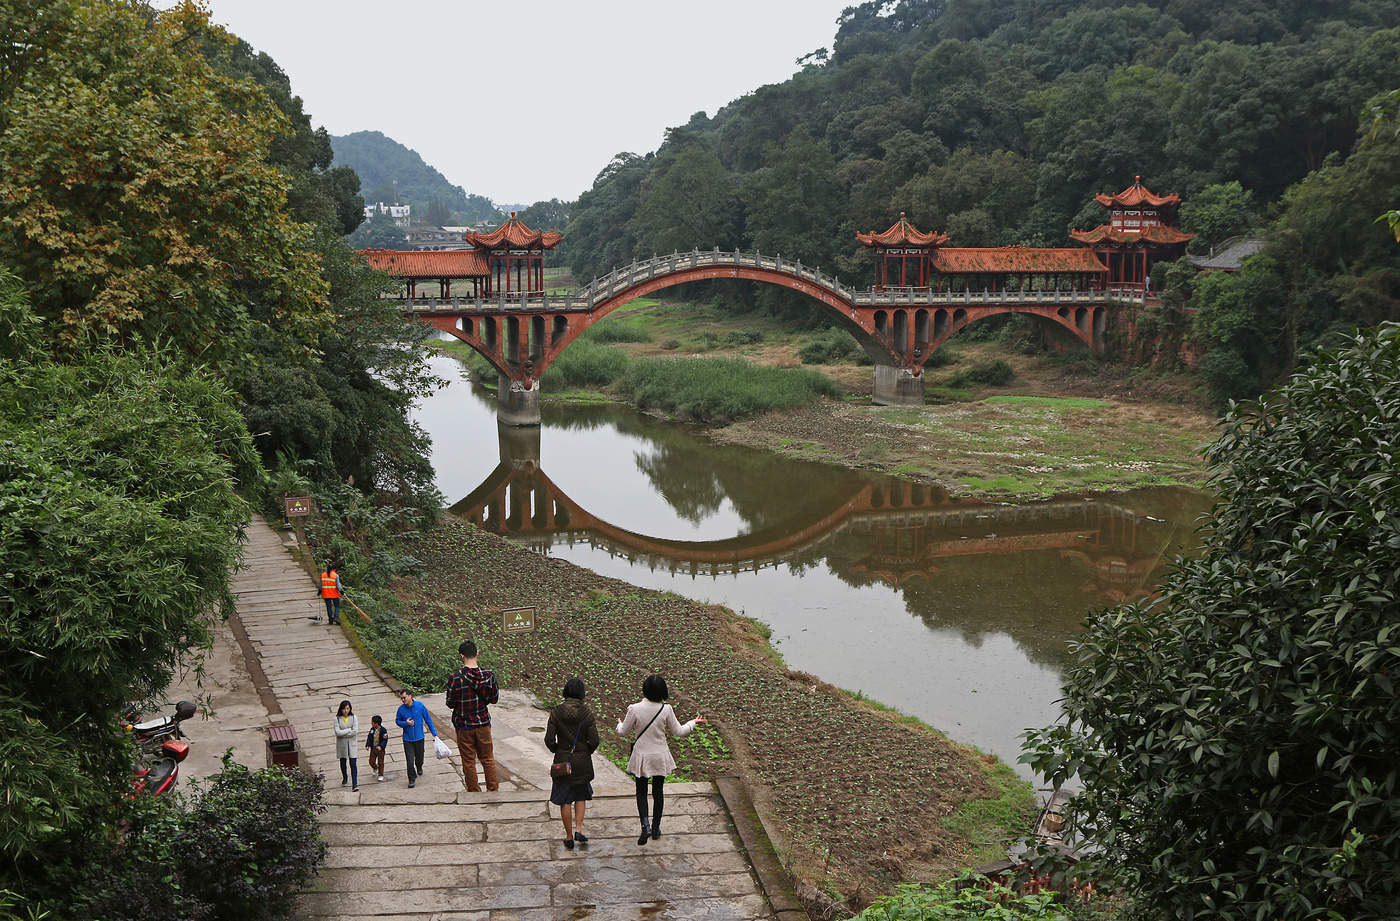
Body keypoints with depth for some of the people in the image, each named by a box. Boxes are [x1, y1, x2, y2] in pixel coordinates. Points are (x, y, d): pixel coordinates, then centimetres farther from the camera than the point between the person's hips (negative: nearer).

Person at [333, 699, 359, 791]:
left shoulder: (353, 718, -7)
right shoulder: (337, 719, -9)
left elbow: (355, 731, -16)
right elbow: (338, 732, -19)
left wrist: (342, 733, -17)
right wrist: (350, 730, -17)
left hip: (351, 743, -1)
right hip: (341, 743, 1)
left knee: (353, 764, -8)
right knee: (343, 761, 19)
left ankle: (354, 784, -11)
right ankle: (344, 778, 44)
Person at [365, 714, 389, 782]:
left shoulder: (383, 730, -13)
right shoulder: (372, 729, 2)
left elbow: (385, 740, -14)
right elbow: (369, 738, 8)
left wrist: (381, 746, -27)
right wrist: (367, 745, -6)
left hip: (380, 749, -4)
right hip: (373, 748, 5)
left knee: (380, 762, 0)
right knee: (371, 761, 5)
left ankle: (381, 776, 11)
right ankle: (375, 768, 38)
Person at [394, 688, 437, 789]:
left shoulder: (419, 705, -9)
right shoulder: (401, 709, -8)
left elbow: (428, 719, -1)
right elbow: (397, 721, 6)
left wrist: (434, 733, 1)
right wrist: (406, 723, -16)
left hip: (419, 737, 1)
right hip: (407, 739, -1)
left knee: (419, 757, 17)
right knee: (410, 761, -6)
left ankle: (419, 767, 50)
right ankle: (412, 779, 8)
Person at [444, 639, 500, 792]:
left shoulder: (454, 678, -18)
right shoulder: (488, 675, -10)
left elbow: (450, 703, -9)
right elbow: (494, 699, 1)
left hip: (464, 726, -2)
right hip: (483, 723, 2)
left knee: (469, 761, 11)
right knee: (488, 758, 17)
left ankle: (474, 793, 20)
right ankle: (493, 790, 22)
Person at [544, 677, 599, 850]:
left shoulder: (556, 712, -10)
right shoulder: (587, 713, -10)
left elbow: (549, 740, -11)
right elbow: (594, 741, -11)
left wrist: (558, 751, 8)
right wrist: (586, 752, 8)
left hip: (562, 761, 0)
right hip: (583, 762, 0)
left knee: (565, 800, 12)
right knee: (581, 796, 21)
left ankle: (569, 837, 17)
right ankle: (578, 829, 6)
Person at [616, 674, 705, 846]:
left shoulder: (635, 709, -18)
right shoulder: (666, 709, -14)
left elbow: (623, 731, -5)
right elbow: (678, 731, -3)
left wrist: (619, 724, 19)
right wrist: (694, 722, 14)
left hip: (641, 757, -1)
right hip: (660, 757, 1)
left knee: (641, 792, 13)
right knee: (657, 792, 17)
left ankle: (644, 825, -6)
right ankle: (656, 828, 27)